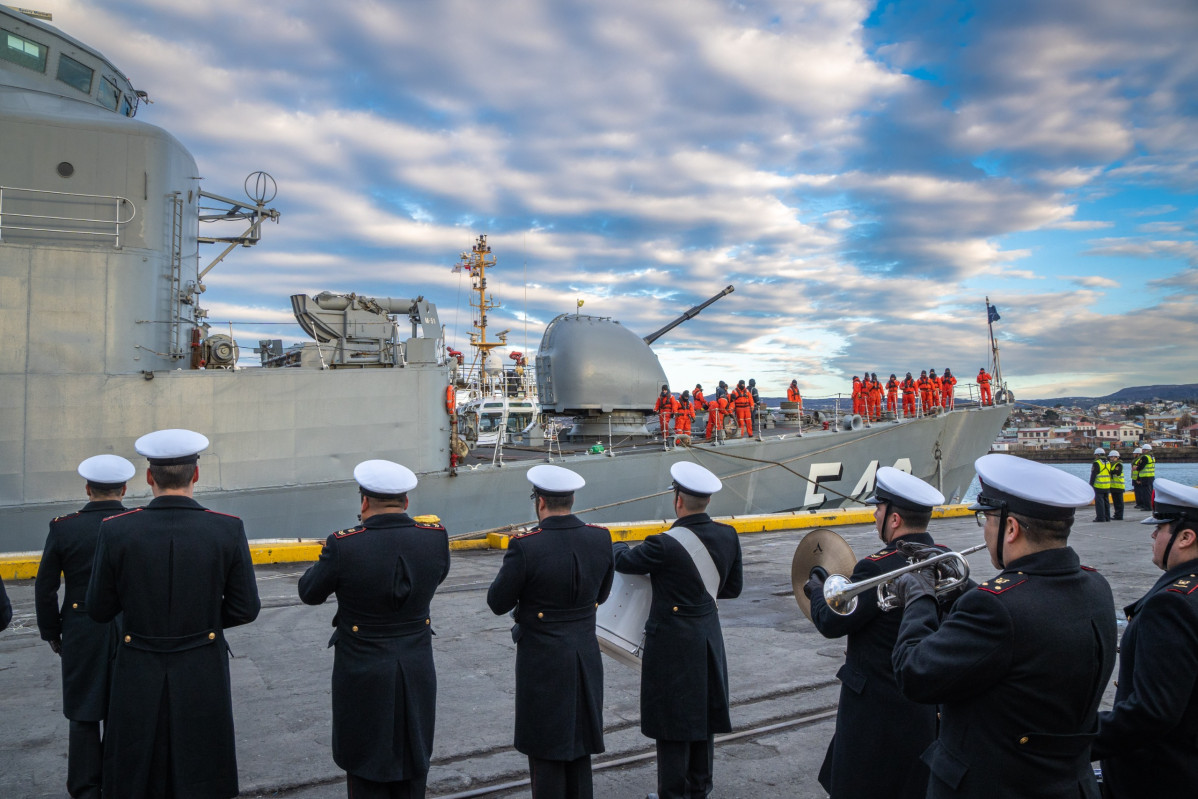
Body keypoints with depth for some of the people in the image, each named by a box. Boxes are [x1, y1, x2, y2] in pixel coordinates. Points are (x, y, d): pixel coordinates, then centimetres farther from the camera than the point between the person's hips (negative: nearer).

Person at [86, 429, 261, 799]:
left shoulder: (116, 531, -12)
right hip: (202, 678, 0)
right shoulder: (228, 530, -13)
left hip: (139, 681, 1)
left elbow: (99, 611, -1)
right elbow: (245, 609, -7)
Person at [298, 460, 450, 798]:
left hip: (363, 677, -3)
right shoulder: (435, 538, -14)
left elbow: (309, 593, -6)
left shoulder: (345, 546, -23)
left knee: (366, 772, 16)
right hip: (417, 675, 3)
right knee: (412, 765, 21)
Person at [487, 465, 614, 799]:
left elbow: (498, 603, -11)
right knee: (579, 745, 20)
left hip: (542, 662, -5)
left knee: (545, 750, 10)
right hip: (586, 657, 5)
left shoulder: (526, 547, -23)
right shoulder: (600, 538, -7)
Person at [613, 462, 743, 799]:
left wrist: (615, 545, 16)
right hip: (709, 639, 7)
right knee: (702, 715, 20)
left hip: (673, 643, -6)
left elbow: (625, 561, -7)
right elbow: (732, 589, 6)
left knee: (672, 721, 8)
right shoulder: (727, 536, -6)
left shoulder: (665, 545, -24)